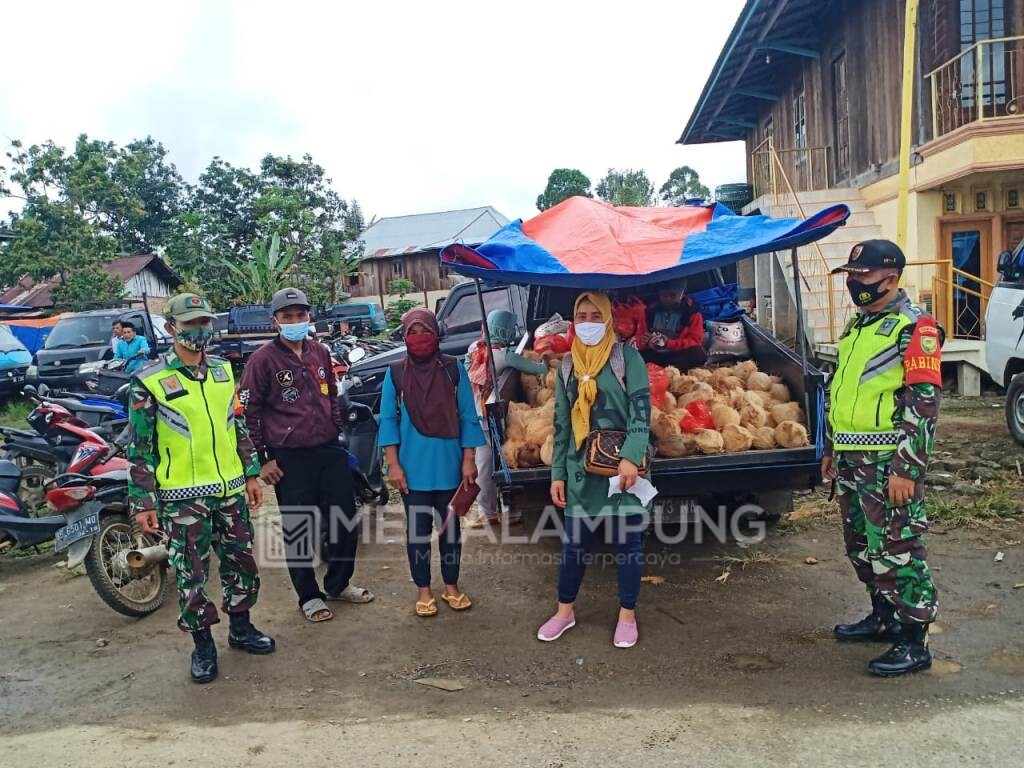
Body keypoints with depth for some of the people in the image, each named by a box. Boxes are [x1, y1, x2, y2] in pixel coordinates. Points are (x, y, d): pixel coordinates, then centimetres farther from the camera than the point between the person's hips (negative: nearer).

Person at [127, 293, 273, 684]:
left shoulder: (223, 371, 7)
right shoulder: (150, 381, -8)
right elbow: (139, 447, -6)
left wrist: (251, 473, 11)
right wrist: (142, 502, -7)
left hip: (230, 489, 5)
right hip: (183, 496, -5)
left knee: (241, 561, 14)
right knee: (191, 573, 5)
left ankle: (241, 627, 33)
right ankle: (202, 644, 22)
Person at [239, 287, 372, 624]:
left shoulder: (320, 352, 9)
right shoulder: (263, 359, -7)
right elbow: (249, 411, -6)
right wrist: (262, 459, -8)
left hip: (330, 450, 6)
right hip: (290, 458, -5)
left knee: (346, 520, 12)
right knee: (299, 530, 6)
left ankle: (338, 584, 32)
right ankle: (309, 596, 23)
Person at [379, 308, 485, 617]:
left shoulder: (454, 369, -2)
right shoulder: (395, 373, -1)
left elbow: (468, 417, 0)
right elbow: (388, 420, 0)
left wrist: (469, 460, -3)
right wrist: (393, 464, -5)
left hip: (449, 466, 0)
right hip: (413, 469, 0)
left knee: (451, 527, 12)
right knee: (417, 530, 9)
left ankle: (451, 586, 29)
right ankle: (424, 591, 25)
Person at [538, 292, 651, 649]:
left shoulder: (627, 357, -3)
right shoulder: (568, 365, 10)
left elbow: (641, 409, -11)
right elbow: (561, 423, 11)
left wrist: (631, 456, -23)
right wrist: (557, 473, 8)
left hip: (624, 464, -3)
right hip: (581, 468, 3)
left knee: (628, 539, 7)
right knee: (574, 540, 10)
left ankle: (627, 615, 24)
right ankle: (565, 610, 28)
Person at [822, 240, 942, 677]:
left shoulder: (914, 327, -11)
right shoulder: (857, 324, 16)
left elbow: (924, 404, -17)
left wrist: (906, 469, -20)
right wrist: (831, 450, 22)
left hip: (888, 462, -9)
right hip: (852, 459, 9)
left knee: (895, 550, -2)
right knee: (862, 547, 18)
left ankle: (914, 642, 11)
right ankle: (884, 617, 35)